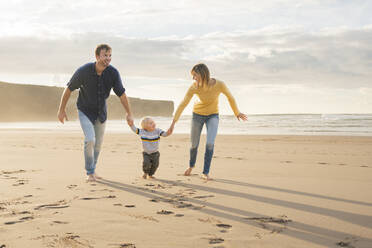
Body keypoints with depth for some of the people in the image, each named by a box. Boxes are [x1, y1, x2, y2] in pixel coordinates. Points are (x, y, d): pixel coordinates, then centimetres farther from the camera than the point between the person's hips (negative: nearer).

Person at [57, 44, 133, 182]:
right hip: (85, 111, -4)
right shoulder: (83, 71, -25)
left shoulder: (113, 73, -18)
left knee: (98, 142, 12)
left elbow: (121, 94, -7)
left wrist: (129, 114, -7)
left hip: (101, 111, 4)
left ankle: (93, 170, 31)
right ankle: (90, 173, -1)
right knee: (90, 140, -18)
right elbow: (69, 89, -13)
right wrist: (61, 110, -8)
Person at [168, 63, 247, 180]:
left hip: (213, 115, -1)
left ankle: (206, 172, -2)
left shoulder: (219, 84, -28)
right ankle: (191, 165, 42)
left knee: (210, 143, -19)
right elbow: (182, 105, -17)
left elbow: (230, 97, -9)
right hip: (198, 114, 1)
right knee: (194, 145, 10)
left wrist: (237, 113, 6)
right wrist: (173, 123, -16)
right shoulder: (194, 87, -25)